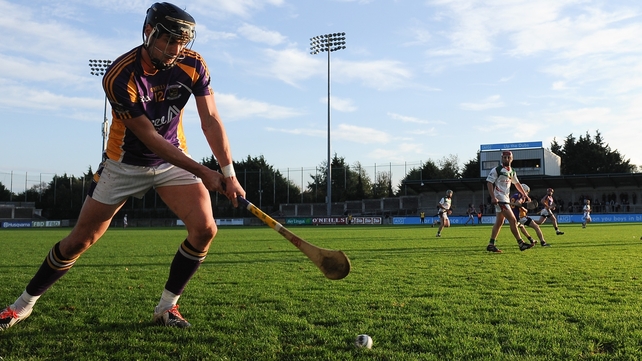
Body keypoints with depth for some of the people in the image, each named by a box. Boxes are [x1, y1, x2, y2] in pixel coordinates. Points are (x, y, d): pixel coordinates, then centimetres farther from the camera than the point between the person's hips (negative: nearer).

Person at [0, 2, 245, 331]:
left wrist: (229, 173, -25)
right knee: (80, 239, 1)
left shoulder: (192, 64, -15)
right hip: (124, 163, -3)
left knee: (205, 228, -17)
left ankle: (167, 306, 1)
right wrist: (202, 172, -28)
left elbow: (210, 120, -15)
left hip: (173, 160, 3)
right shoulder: (120, 76, -26)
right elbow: (149, 138, -25)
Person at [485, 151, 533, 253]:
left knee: (499, 222, 10)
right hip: (499, 199, -8)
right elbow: (489, 183, -12)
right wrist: (493, 197, -21)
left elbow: (517, 184, 27)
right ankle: (521, 243, -9)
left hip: (506, 199, 8)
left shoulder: (512, 172, 14)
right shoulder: (496, 170, -9)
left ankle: (491, 245, 15)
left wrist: (525, 194, 26)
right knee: (513, 220, -12)